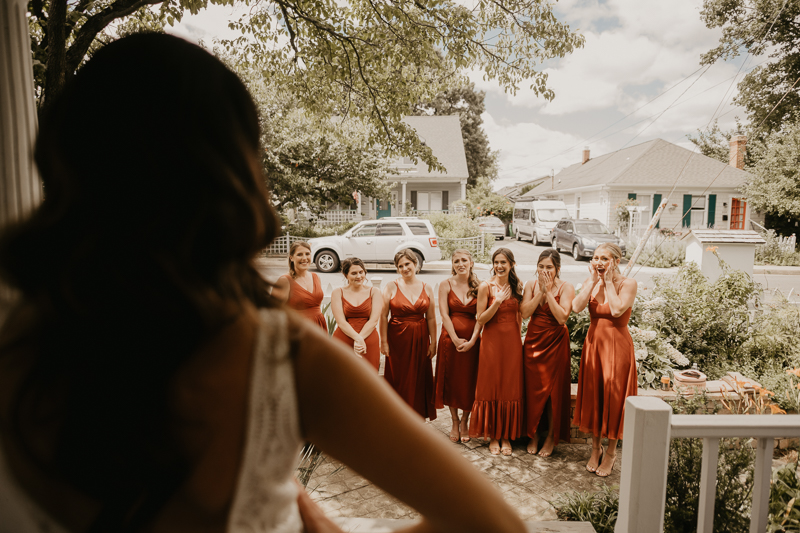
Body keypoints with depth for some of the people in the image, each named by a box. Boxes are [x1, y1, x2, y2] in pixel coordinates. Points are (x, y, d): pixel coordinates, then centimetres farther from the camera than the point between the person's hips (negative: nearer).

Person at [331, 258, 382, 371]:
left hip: (369, 344, 1)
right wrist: (357, 338, -20)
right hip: (343, 344, 0)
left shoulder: (374, 292, 8)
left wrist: (360, 339, -15)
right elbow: (341, 322, -5)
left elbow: (374, 320, -2)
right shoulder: (337, 293, 6)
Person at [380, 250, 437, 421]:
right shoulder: (391, 287, -3)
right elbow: (383, 316, -4)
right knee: (398, 380, 4)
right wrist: (384, 341, -8)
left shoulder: (427, 289, 4)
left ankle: (419, 417, 22)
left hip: (420, 340, 2)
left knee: (419, 380, 8)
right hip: (397, 340, -2)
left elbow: (431, 318, 5)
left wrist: (433, 342, 2)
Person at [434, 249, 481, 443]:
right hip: (450, 338, 0)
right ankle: (454, 422, 25)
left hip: (472, 339, 1)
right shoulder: (446, 285, -1)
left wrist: (472, 340, -15)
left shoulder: (479, 287, 1)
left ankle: (465, 421, 27)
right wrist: (456, 340, -14)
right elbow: (444, 314, -7)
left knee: (470, 381, 7)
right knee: (451, 381, 8)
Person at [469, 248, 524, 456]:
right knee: (491, 387, 4)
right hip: (492, 340, -3)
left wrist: (518, 336, 8)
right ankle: (492, 436, 17)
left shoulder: (517, 286, 6)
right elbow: (480, 319, -8)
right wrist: (497, 301, -19)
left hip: (512, 341, 3)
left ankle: (506, 436, 20)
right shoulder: (486, 286, -5)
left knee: (510, 388, 7)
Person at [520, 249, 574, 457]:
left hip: (555, 343, -3)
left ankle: (551, 437, 20)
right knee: (533, 389, 8)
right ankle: (533, 434, 25)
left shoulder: (565, 287, -9)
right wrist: (540, 292, -15)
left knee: (554, 390, 4)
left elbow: (562, 317, -21)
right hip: (533, 341, 3)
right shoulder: (531, 285, 2)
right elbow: (524, 312, -9)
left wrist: (548, 292, -20)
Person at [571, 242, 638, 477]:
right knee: (592, 396, 11)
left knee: (613, 397, 4)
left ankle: (611, 451, 23)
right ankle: (595, 448, 28)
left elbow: (617, 310, -26)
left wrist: (608, 282, -17)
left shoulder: (628, 283, -9)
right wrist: (593, 281, -13)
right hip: (593, 344, 4)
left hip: (616, 346, -4)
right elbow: (577, 307, -13)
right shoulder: (591, 282, 3)